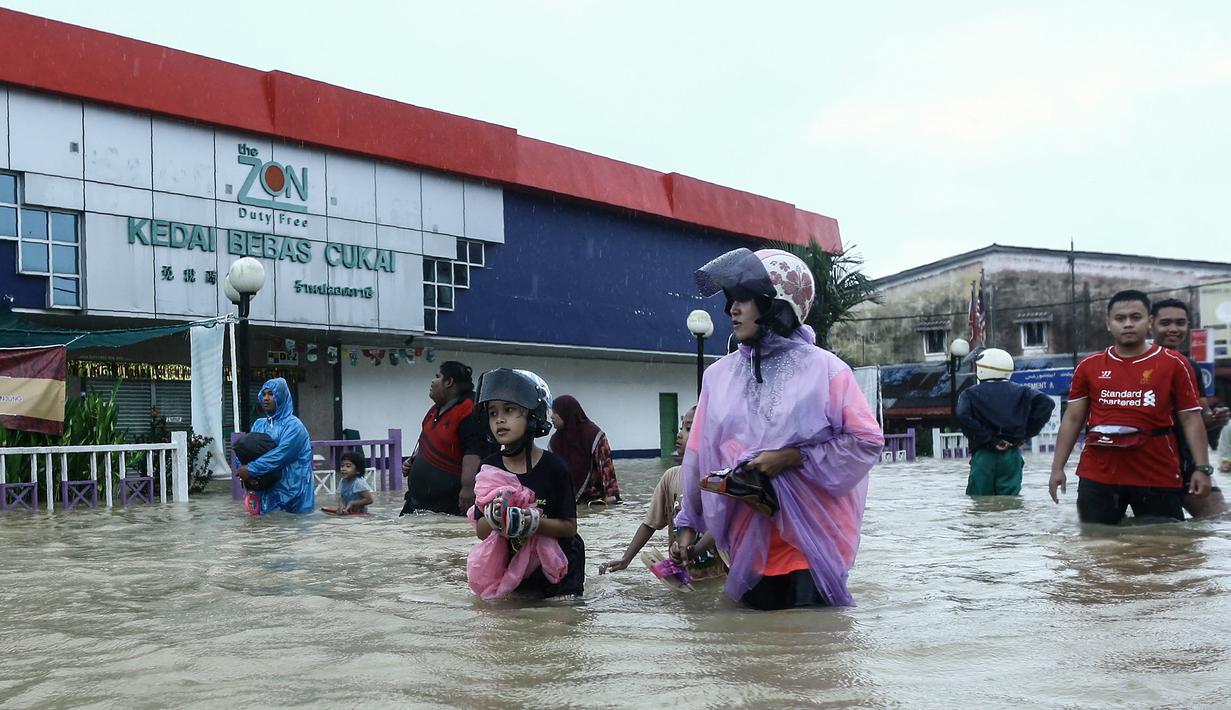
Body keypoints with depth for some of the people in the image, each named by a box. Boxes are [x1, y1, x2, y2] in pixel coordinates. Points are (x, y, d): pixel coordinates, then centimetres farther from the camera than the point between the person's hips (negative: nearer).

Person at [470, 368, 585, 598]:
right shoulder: (490, 468, -4)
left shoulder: (553, 467, -14)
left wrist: (534, 522, -28)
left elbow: (569, 527, -12)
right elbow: (481, 531, -3)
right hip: (512, 562, 3)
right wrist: (493, 519, -24)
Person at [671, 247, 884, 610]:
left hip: (810, 545, -3)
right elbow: (698, 456, 11)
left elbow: (868, 441, -8)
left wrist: (794, 458, -16)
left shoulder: (824, 369, -6)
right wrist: (688, 525, 12)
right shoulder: (719, 375, 6)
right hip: (748, 547, 4)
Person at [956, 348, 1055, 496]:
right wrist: (1025, 433, 0)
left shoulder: (971, 394, 0)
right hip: (1012, 455, 2)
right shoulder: (1020, 391, 8)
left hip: (983, 456, -2)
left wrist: (988, 440, -12)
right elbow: (1046, 403, -2)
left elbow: (963, 417, -19)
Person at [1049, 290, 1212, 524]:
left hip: (1159, 478, -2)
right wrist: (1057, 468, 4)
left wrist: (1202, 468, -7)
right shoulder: (1089, 367, 7)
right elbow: (1073, 419, 10)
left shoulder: (1173, 364, 2)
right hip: (1097, 478, 2)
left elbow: (1190, 419, 1)